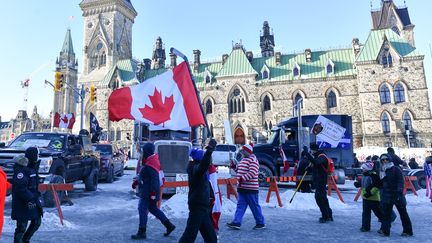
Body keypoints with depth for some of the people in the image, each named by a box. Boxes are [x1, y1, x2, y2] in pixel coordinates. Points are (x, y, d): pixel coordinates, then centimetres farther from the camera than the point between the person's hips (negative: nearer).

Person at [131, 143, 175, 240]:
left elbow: (154, 179, -25)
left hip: (148, 192, -10)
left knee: (142, 209, -2)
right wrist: (137, 182, 26)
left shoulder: (150, 165, -21)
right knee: (153, 208, 17)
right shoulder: (149, 162, 11)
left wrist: (153, 193, -25)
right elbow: (144, 175, 23)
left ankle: (142, 232, 9)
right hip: (146, 191, 10)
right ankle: (169, 225, 23)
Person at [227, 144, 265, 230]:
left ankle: (261, 223, 17)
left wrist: (242, 178, -29)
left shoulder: (253, 160, -14)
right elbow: (240, 170, 26)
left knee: (255, 206, 3)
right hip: (242, 187, 9)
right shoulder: (243, 160, 16)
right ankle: (236, 222, 8)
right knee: (240, 205, 6)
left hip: (250, 188, -9)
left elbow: (252, 173, -24)